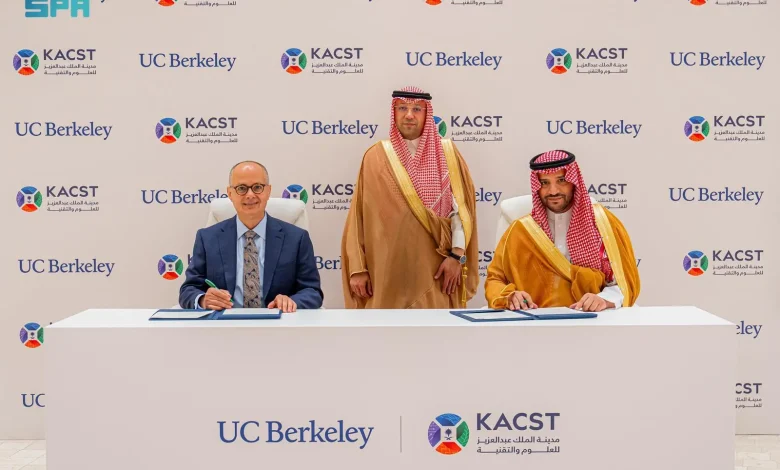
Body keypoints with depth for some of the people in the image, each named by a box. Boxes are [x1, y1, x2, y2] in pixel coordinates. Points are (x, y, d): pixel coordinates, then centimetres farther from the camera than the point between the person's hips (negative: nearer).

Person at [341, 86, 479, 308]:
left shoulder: (447, 154, 5)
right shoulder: (376, 157, 3)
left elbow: (460, 208, 1)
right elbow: (360, 216, 2)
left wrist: (457, 255, -8)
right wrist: (357, 268, -4)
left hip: (434, 269, 0)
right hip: (387, 270, 0)